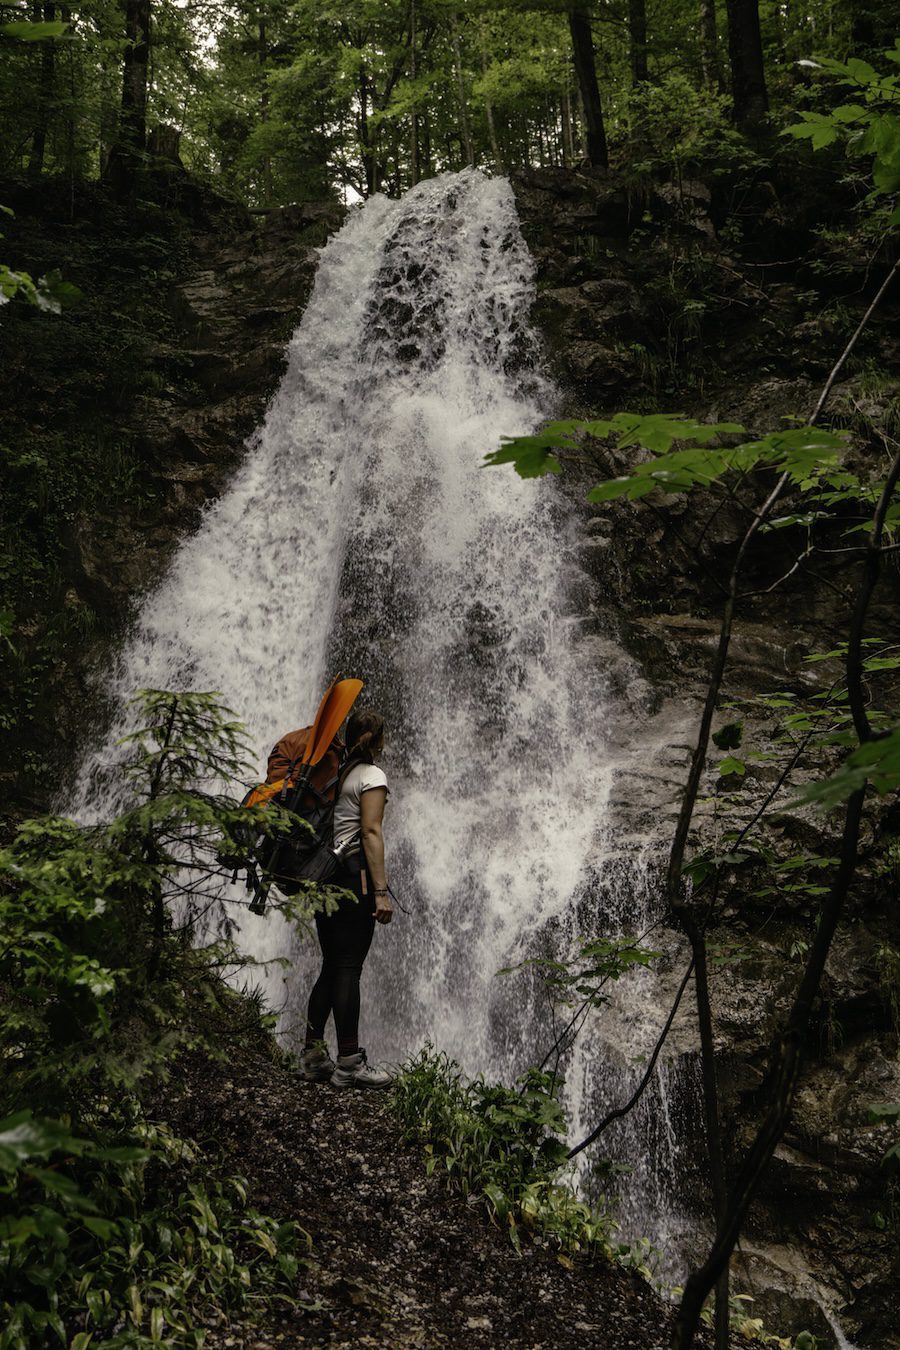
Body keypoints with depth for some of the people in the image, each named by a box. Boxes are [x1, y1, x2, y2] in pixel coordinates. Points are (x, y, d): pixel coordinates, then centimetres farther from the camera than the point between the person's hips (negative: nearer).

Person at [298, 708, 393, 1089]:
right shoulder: (372, 776, -6)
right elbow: (370, 832, -14)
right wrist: (381, 891, -16)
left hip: (324, 874, 7)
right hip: (354, 874, -7)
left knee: (331, 966, 13)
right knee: (349, 967, -5)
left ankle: (313, 1056, 15)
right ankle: (349, 1063, 0)